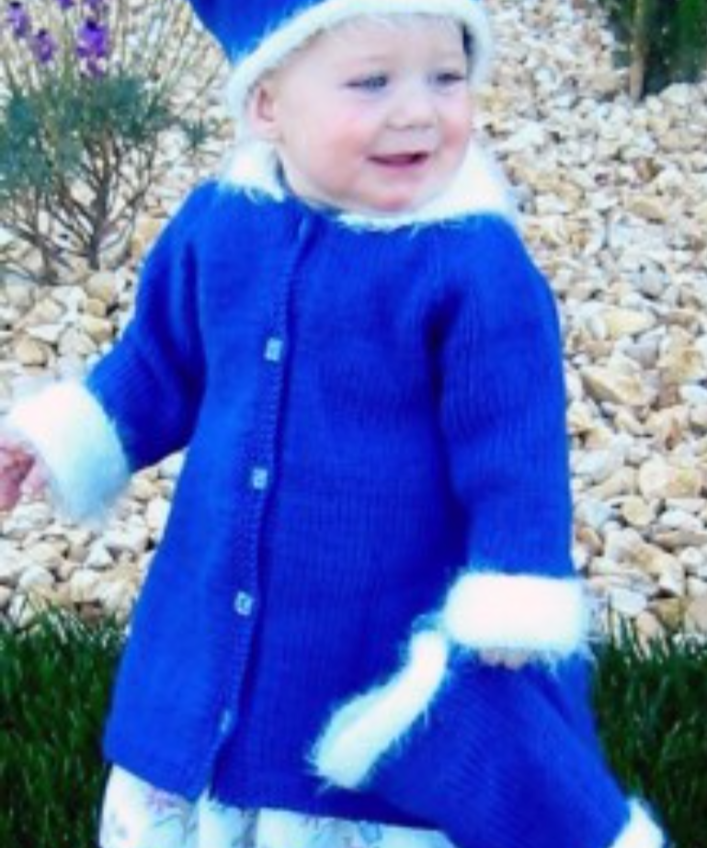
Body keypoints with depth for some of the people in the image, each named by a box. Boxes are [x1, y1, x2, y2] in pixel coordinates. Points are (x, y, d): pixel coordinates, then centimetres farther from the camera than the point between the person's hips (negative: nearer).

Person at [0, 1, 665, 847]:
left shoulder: (476, 266, -19)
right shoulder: (218, 222, -4)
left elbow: (516, 457, -15)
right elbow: (160, 366, 13)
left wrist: (508, 629, -16)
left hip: (399, 648, -5)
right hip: (215, 634, 5)